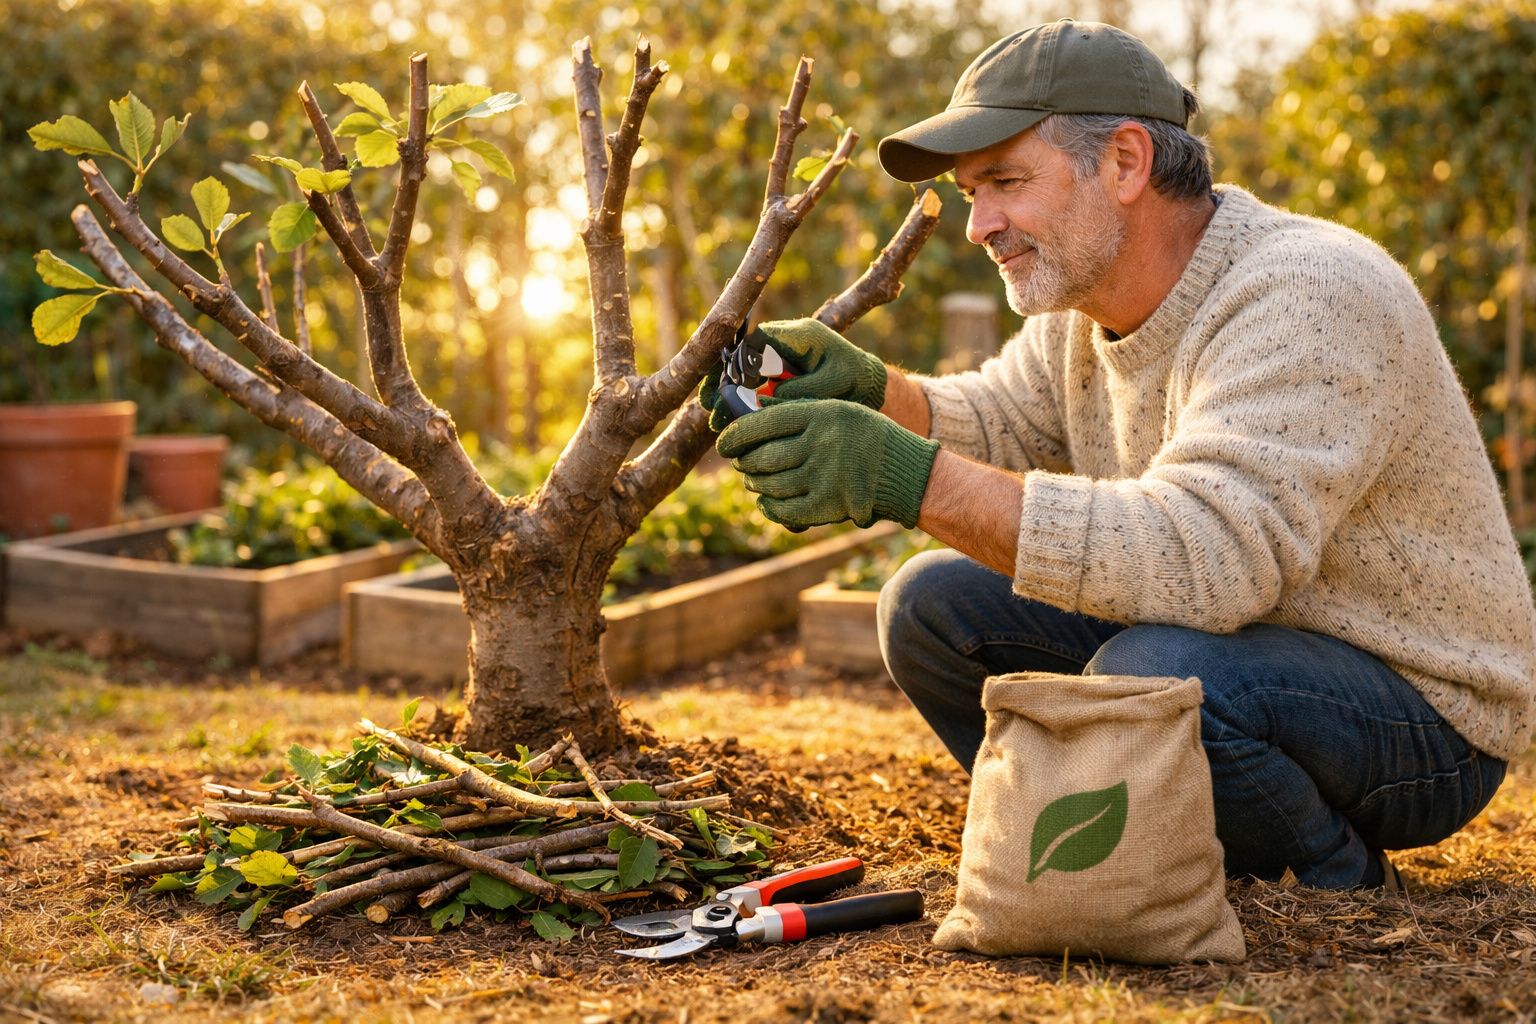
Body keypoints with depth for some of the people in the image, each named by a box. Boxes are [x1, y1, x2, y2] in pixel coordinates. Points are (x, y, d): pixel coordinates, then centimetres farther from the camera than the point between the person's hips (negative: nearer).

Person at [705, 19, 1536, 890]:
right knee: (934, 603, -4)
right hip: (1227, 646, 8)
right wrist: (868, 390, -15)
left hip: (1420, 708, -8)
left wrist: (915, 480, -43)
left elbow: (1205, 558, -39)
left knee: (1150, 673, -36)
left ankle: (1347, 900, -7)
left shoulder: (1305, 298, -27)